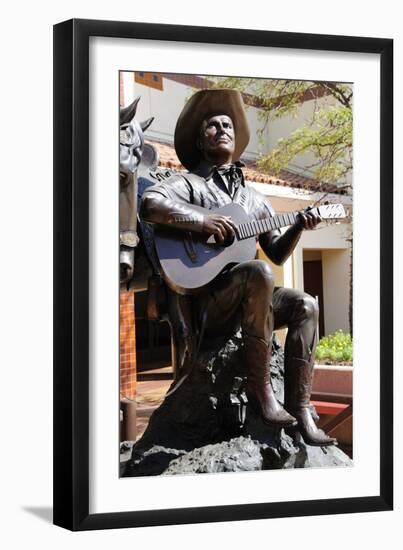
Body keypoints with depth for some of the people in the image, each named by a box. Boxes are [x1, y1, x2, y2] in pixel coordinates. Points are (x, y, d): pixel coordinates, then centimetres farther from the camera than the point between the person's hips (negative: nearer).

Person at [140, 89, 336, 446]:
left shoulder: (253, 198, 21)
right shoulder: (190, 184, 3)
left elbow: (277, 253, 19)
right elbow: (150, 205, -18)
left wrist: (298, 227, 2)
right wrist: (203, 221, -25)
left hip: (245, 304, 7)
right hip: (202, 302, -7)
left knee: (306, 305, -14)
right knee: (258, 272, -33)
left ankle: (300, 409, -18)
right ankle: (260, 388, -28)